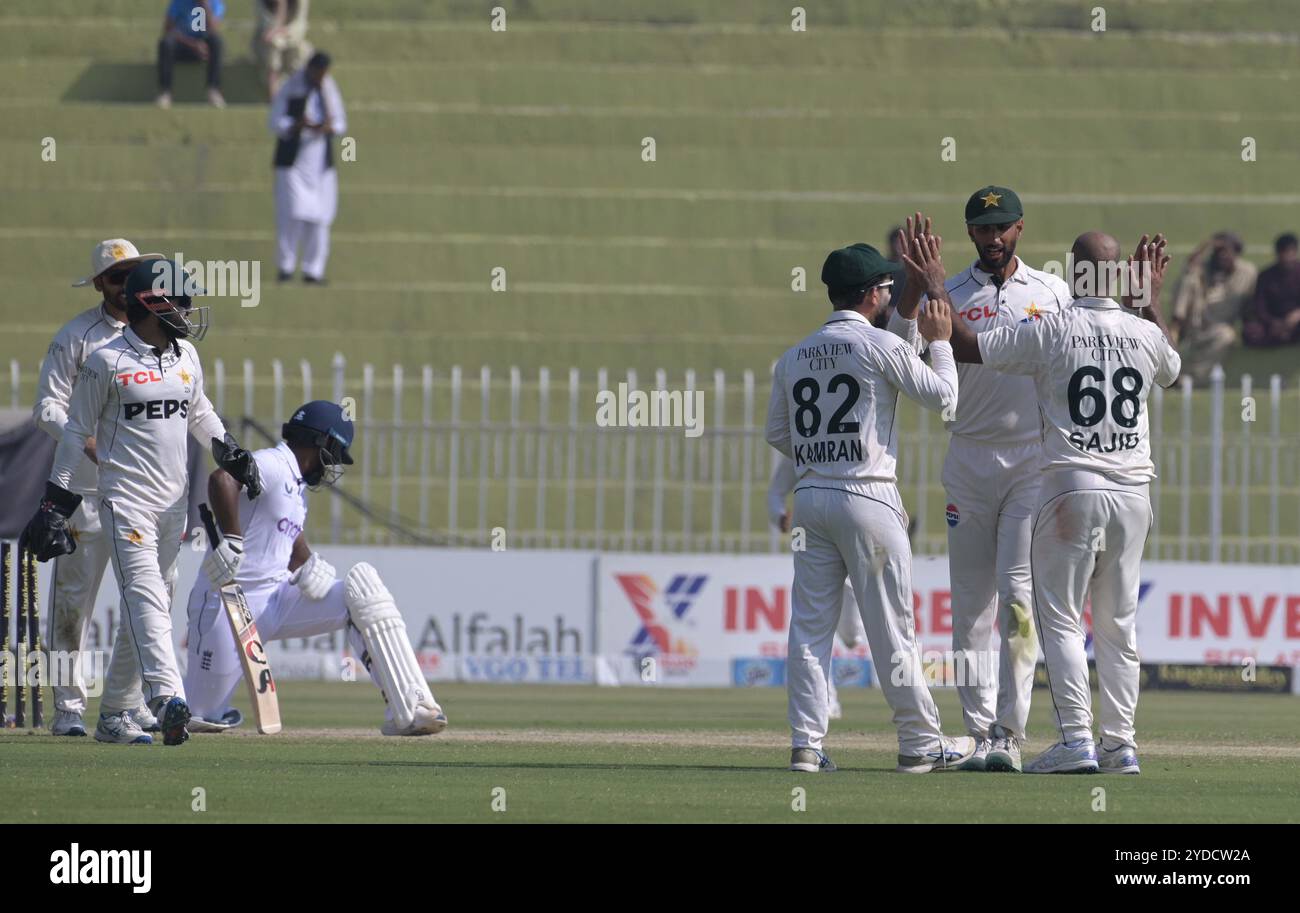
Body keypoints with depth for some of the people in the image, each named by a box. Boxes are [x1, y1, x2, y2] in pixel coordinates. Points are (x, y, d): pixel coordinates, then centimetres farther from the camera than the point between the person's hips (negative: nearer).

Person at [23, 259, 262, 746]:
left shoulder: (185, 355, 11)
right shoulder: (106, 361, -8)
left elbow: (199, 412, 27)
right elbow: (77, 430, -3)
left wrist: (228, 450, 12)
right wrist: (56, 498, -4)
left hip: (173, 502, 7)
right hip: (127, 499, -7)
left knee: (147, 606, 9)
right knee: (146, 599, -21)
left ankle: (112, 714, 17)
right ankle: (167, 697, -37)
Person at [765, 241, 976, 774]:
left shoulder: (794, 356, 10)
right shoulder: (881, 346, -7)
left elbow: (776, 434, 14)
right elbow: (942, 397, 0)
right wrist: (940, 342, 14)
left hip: (810, 497, 5)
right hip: (867, 498, -5)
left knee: (810, 624, 5)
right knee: (891, 626, 0)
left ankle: (806, 745, -1)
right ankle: (920, 744, 5)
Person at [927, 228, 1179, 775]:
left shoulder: (1051, 332, -8)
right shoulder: (1145, 334, 4)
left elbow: (964, 346, -4)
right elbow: (1171, 369, 29)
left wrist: (934, 286, 7)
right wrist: (1151, 299, 36)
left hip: (1071, 488, -4)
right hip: (1133, 491, 4)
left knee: (1060, 619, -1)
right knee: (1117, 624, 10)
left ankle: (1076, 739, -11)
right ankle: (1120, 745, 8)